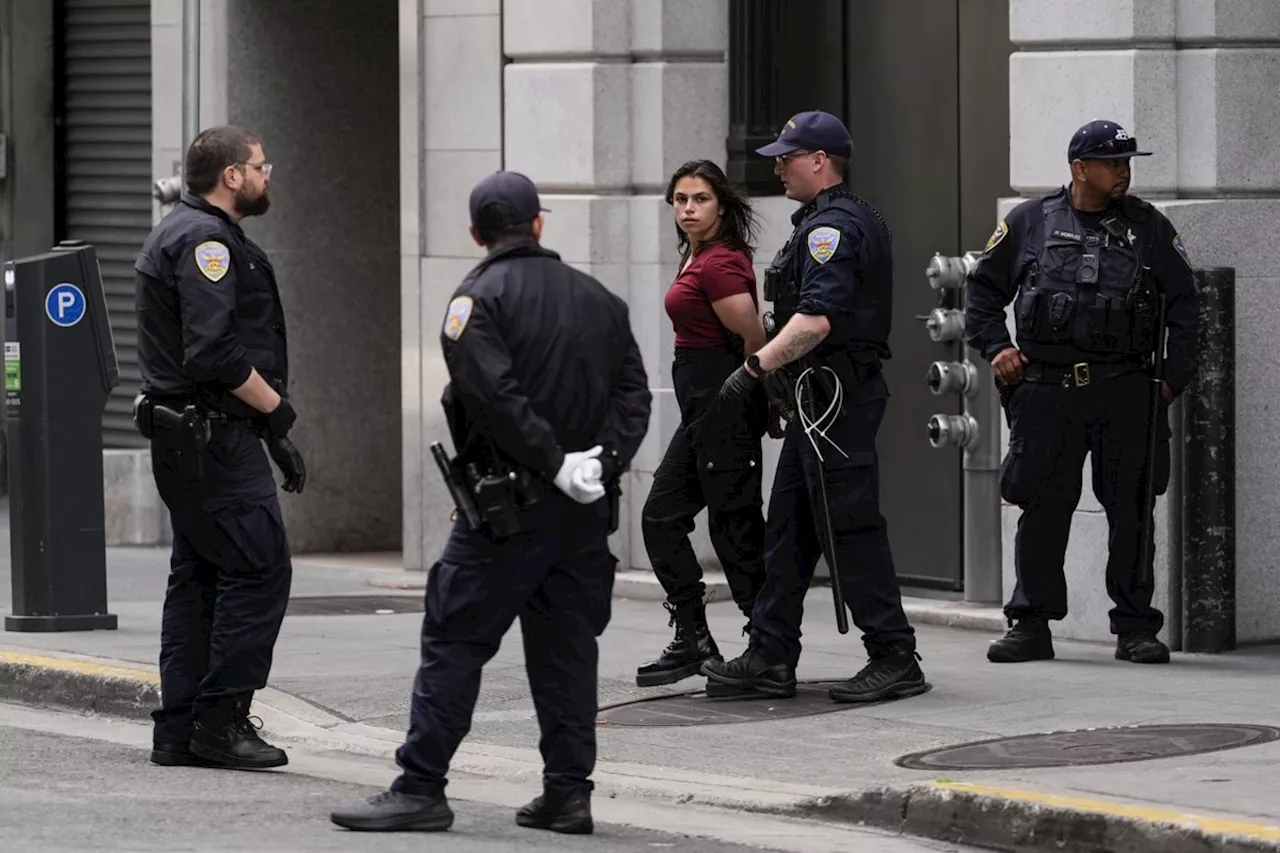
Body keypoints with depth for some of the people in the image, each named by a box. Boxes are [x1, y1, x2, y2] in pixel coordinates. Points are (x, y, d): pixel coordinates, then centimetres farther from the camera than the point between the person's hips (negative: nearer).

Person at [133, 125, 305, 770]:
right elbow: (215, 353, -24)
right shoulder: (205, 240, -15)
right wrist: (277, 410, -13)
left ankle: (178, 729, 12)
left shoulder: (183, 232, 20)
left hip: (185, 438, 11)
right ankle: (220, 721, -9)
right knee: (259, 566, -10)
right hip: (213, 437, -11)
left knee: (198, 574, 11)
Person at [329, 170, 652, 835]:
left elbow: (495, 394, -20)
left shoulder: (480, 296, -7)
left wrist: (556, 462, -16)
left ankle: (420, 787, -5)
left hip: (507, 506, -6)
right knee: (567, 647, 11)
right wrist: (606, 459, -2)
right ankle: (568, 791, 10)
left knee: (454, 641, -3)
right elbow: (633, 391, 8)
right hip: (585, 511, 6)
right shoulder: (598, 299, 14)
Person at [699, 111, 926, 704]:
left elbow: (815, 320, -26)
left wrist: (754, 368, -25)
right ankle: (770, 659, 15)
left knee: (850, 532, -8)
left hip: (831, 402, -11)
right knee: (788, 528, 12)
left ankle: (894, 659, -5)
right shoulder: (860, 220, 18)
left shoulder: (830, 227, -15)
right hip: (823, 400, 11)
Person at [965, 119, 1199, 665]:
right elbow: (983, 287, 16)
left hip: (1126, 393, 0)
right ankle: (1031, 624, 9)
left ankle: (1135, 627, 8)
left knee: (1131, 512, 1)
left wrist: (1176, 374, 3)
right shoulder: (1029, 222, 7)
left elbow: (1184, 303, 12)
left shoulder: (1149, 228, 8)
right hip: (1047, 390, 0)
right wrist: (995, 347, 3)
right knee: (1041, 509, 0)